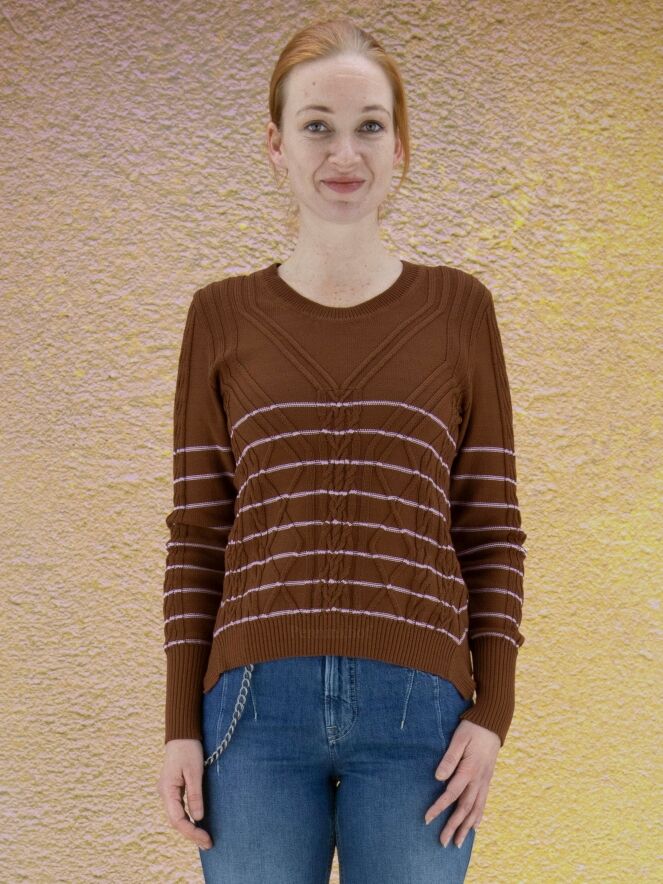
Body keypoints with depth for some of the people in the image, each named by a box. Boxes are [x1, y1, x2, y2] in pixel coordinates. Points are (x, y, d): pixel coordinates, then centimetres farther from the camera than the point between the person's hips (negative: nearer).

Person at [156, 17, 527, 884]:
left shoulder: (459, 309, 6)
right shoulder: (223, 315, 7)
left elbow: (492, 526, 6)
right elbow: (196, 531, 7)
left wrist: (492, 712, -1)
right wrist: (182, 725, 3)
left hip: (417, 709, 0)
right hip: (257, 702, 1)